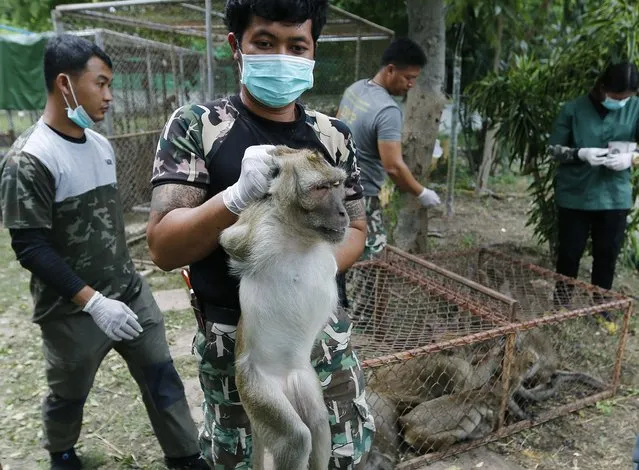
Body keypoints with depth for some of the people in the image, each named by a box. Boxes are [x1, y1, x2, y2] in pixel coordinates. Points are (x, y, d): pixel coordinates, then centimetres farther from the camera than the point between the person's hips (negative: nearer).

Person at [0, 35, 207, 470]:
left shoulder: (102, 145, 5)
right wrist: (94, 303, -24)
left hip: (131, 293, 6)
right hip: (73, 312, -5)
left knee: (163, 378, 10)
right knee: (69, 395, 17)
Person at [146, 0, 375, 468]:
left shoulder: (334, 136, 1)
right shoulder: (195, 126, -9)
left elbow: (354, 230, 6)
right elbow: (163, 248, -14)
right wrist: (238, 196, -32)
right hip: (236, 340, -2)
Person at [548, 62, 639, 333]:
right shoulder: (574, 109, -8)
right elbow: (554, 148, -3)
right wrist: (581, 154, -22)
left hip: (615, 196, 2)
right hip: (575, 194, -2)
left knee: (607, 255, 11)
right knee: (570, 252, 8)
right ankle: (560, 304, 26)